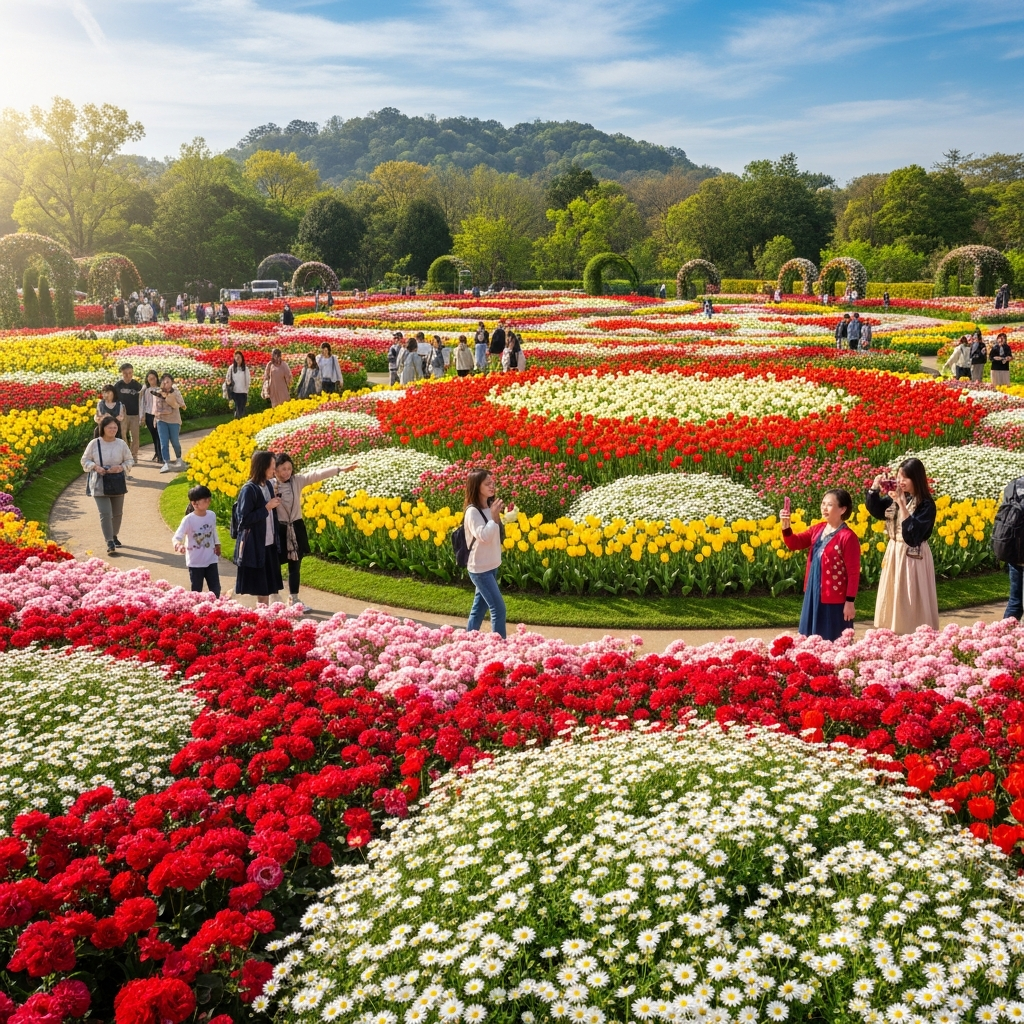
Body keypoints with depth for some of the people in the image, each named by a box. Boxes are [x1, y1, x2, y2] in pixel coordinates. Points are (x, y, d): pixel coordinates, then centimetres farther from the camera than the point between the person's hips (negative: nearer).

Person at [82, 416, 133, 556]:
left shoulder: (121, 444, -2)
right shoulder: (94, 444, -6)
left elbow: (130, 461, 6)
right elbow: (85, 461, 3)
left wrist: (121, 467, -13)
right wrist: (95, 467, -16)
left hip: (117, 483, 3)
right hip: (100, 484, -3)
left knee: (117, 513, 15)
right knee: (105, 514, -12)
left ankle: (114, 536, 38)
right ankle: (110, 543, -11)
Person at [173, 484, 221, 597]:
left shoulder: (212, 515, -5)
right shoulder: (188, 519, -20)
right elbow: (176, 537, -28)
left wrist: (217, 545, 19)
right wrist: (178, 545, -48)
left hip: (211, 560, 4)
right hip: (195, 562, -4)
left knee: (216, 589, 7)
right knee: (196, 591, 7)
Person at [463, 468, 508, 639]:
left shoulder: (489, 507, 5)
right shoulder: (472, 511, -18)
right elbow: (484, 536, -27)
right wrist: (494, 516, -26)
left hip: (491, 566, 8)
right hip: (480, 569, -8)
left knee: (479, 607, 15)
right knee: (498, 608, -8)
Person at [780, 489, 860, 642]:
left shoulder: (848, 537, -16)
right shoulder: (817, 529, 7)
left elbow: (853, 572, -15)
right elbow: (795, 543, 8)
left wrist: (850, 601, -16)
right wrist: (786, 527, -12)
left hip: (835, 599, -8)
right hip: (813, 594, 8)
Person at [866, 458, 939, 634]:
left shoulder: (926, 505, -15)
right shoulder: (894, 497, 2)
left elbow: (913, 532, -25)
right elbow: (875, 510, 14)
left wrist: (902, 504, -29)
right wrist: (874, 488, -4)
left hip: (913, 557, -7)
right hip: (894, 553, 7)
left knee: (911, 602, -1)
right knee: (893, 598, 12)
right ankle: (895, 631, 21)